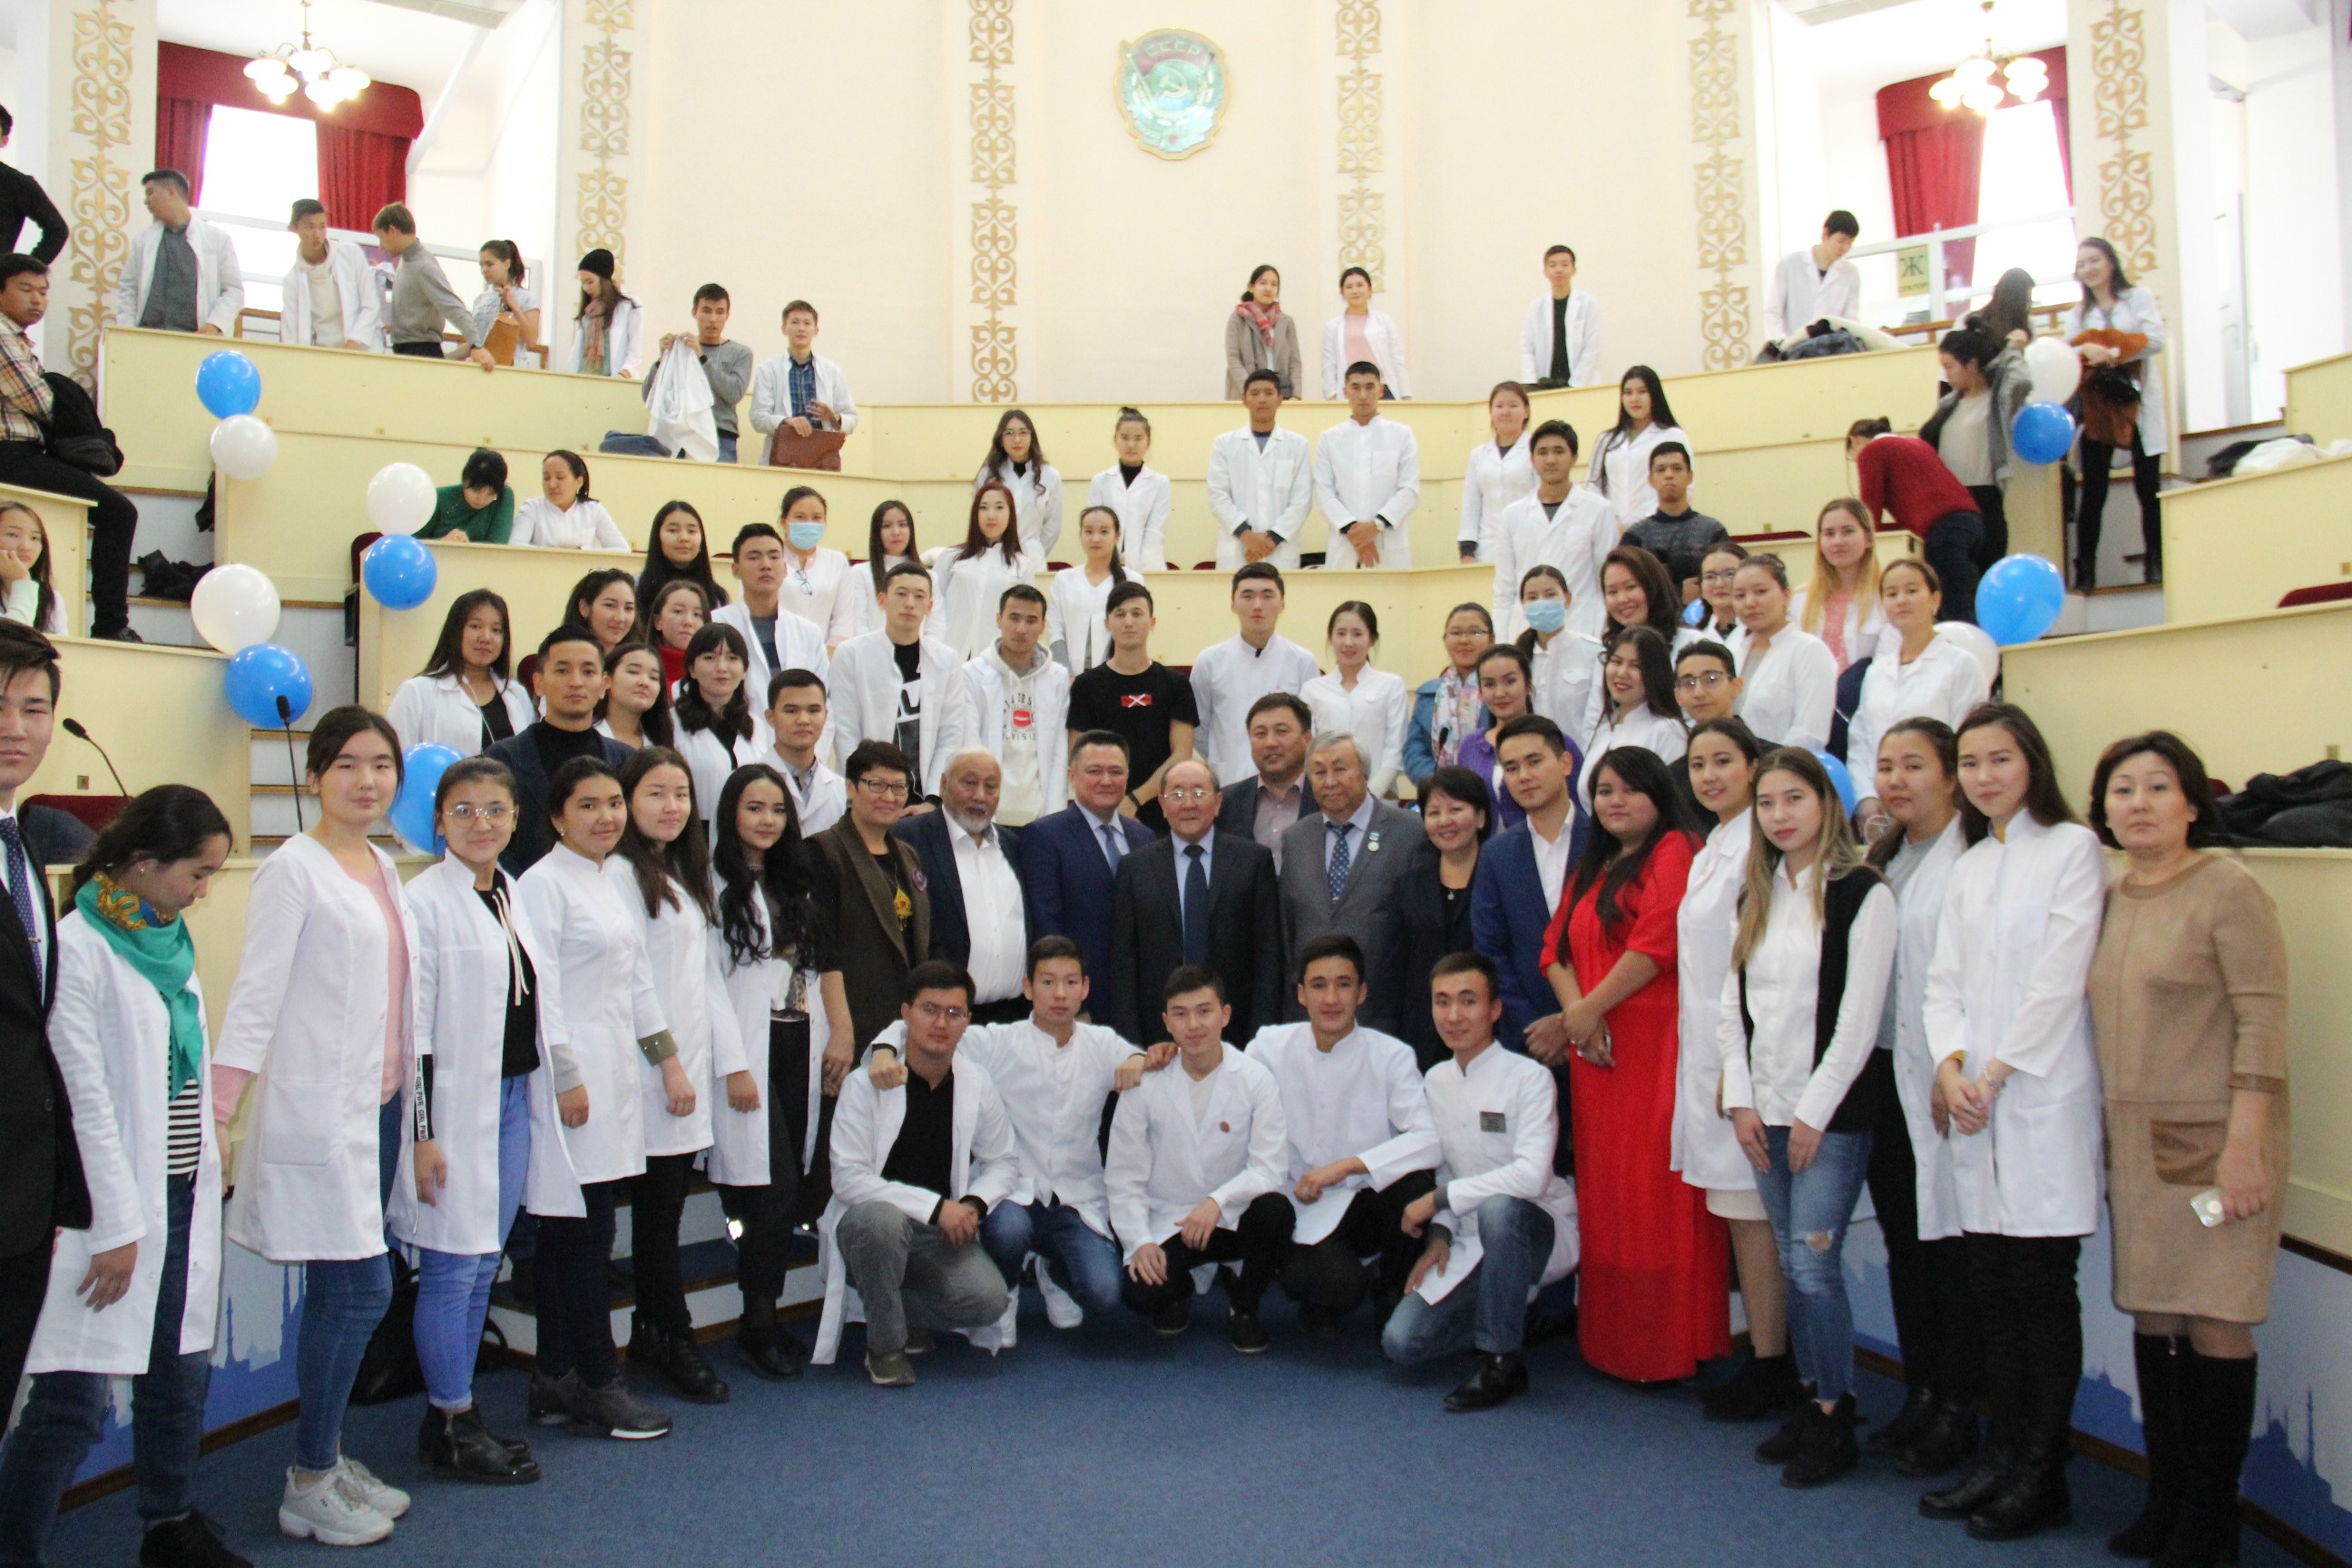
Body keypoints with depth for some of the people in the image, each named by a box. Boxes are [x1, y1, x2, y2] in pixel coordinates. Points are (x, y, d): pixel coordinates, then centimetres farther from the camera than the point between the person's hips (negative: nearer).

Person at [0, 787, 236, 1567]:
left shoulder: (170, 943, 10)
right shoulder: (77, 946, -12)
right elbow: (84, 1096, -14)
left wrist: (211, 1165, 10)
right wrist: (116, 1225, -13)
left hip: (183, 1197, 7)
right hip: (114, 1207, -7)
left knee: (180, 1374, 16)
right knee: (73, 1401, -3)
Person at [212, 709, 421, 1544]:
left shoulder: (384, 867, 12)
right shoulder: (292, 870, -10)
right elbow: (255, 996, -13)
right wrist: (214, 1116, -18)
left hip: (377, 1106, 7)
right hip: (319, 1111, -7)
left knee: (344, 1294, 13)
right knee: (360, 1289, -6)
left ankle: (329, 1459, 26)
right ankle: (309, 1486, 8)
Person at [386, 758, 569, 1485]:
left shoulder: (516, 898, 12)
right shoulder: (425, 902, -11)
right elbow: (412, 1029, -14)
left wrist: (566, 1077, 20)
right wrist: (422, 1133, -16)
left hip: (517, 1099, 7)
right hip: (457, 1105, -7)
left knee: (482, 1268, 13)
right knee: (452, 1268, 1)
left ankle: (454, 1411, 25)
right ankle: (454, 1429, 13)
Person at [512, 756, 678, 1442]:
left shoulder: (614, 884, 17)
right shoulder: (543, 883, -8)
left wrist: (670, 1063, 22)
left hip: (615, 1077, 8)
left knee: (567, 1233, 11)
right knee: (584, 1233, -4)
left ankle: (555, 1384, 18)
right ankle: (597, 1386, 5)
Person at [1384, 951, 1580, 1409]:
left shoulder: (1529, 1078, -13)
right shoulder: (1435, 1081, 7)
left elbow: (1531, 1177, -25)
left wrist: (1440, 1199, -20)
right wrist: (1440, 1233, -4)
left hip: (1538, 1230, -5)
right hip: (1472, 1242, 5)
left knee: (1497, 1207, -40)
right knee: (1400, 1342, -12)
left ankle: (1502, 1362, -21)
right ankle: (1515, 1314, 14)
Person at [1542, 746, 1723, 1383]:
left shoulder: (1675, 852, -3)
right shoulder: (1590, 869, 22)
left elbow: (1658, 942, -16)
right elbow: (1557, 947, 14)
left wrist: (1589, 1010, -11)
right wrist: (1575, 1010, -5)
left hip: (1659, 1047, -8)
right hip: (1598, 1053, 8)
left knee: (1657, 1193, -5)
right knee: (1604, 1193, 10)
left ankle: (1667, 1346, 4)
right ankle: (1609, 1338, 19)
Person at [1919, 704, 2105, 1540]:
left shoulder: (2071, 847, -3)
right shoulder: (1969, 867, 16)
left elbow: (2060, 978, -11)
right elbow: (1943, 980, 12)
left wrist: (1995, 1072, -11)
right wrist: (1949, 1063, -5)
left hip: (2045, 1096, -6)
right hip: (1975, 1100, 6)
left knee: (2043, 1285, 0)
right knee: (1992, 1283, 9)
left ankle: (2042, 1473, 10)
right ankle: (2003, 1454, 20)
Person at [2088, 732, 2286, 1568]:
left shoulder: (2228, 890, -8)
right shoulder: (2110, 899, 11)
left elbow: (2262, 1025, -13)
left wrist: (2243, 1146, -17)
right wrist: (2111, 1138, 12)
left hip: (2214, 1138, -6)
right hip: (2134, 1141, 6)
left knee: (2215, 1323, -2)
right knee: (2151, 1315, 11)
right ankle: (2165, 1499, 22)